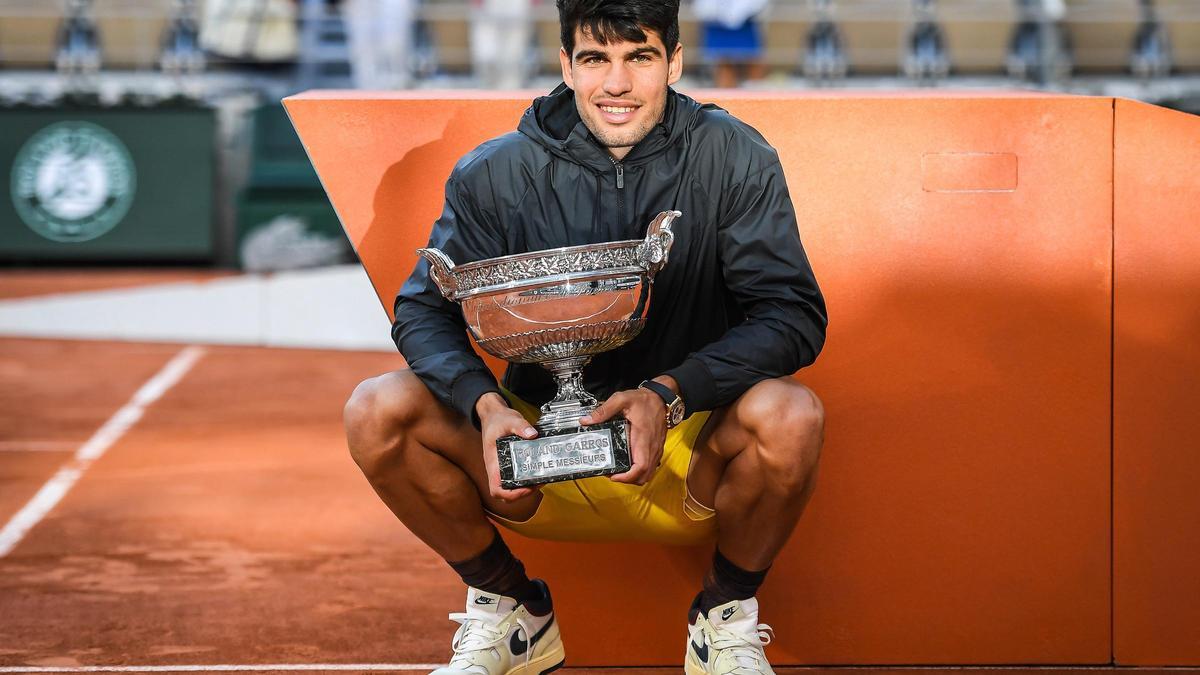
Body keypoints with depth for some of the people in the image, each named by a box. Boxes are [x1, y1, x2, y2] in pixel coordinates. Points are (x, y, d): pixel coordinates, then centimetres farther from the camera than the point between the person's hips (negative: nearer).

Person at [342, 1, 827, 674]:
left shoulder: (732, 158, -8)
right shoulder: (496, 174, -3)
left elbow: (793, 312, -14)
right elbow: (424, 310, -3)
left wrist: (669, 393, -30)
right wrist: (485, 404, -25)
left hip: (685, 463, -2)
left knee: (789, 415, -33)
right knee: (378, 411, -20)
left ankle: (728, 618, -3)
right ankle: (508, 609, 4)